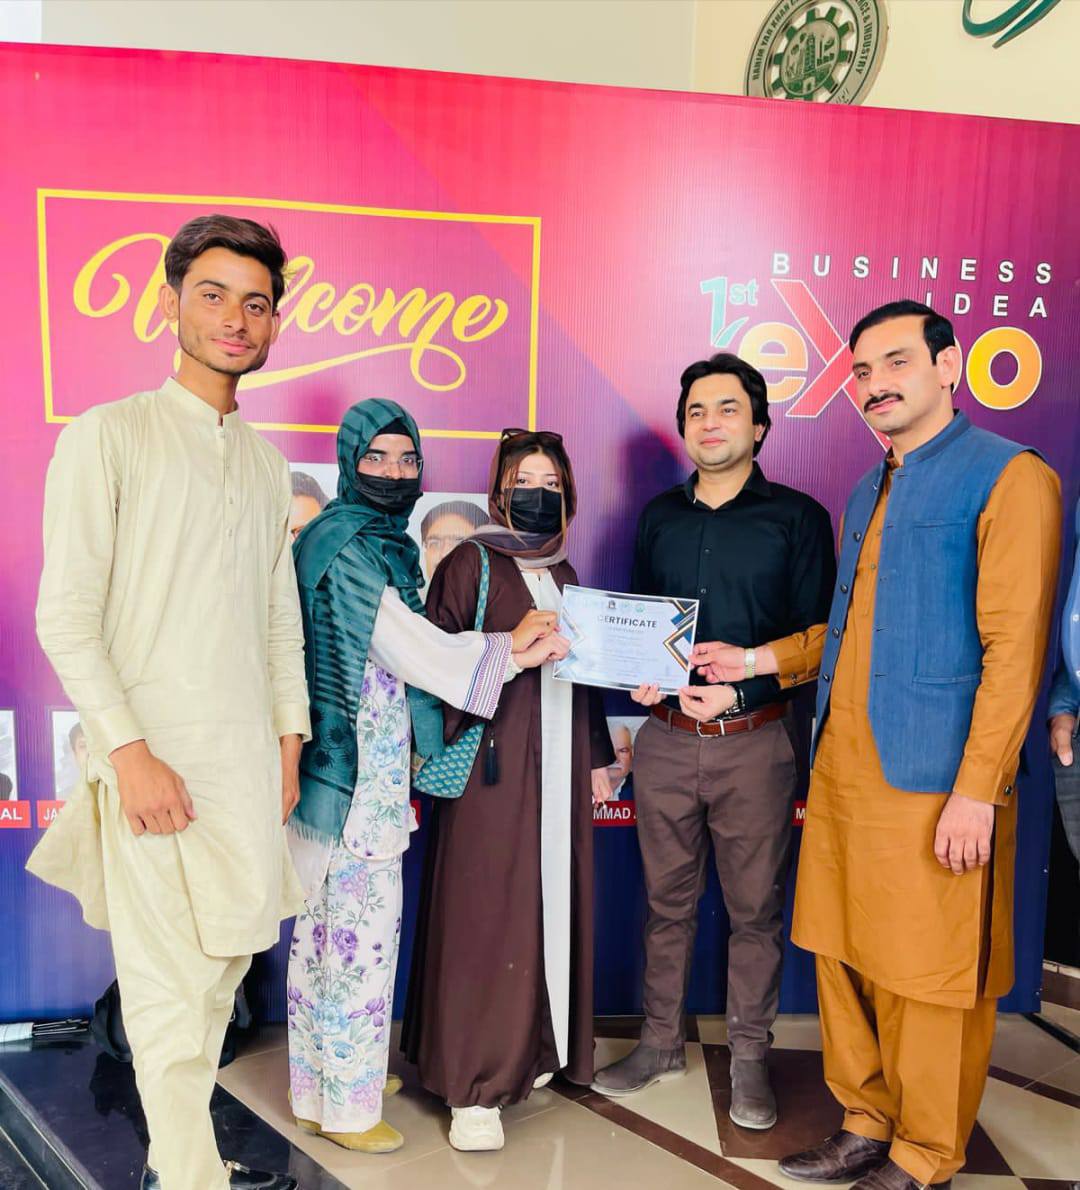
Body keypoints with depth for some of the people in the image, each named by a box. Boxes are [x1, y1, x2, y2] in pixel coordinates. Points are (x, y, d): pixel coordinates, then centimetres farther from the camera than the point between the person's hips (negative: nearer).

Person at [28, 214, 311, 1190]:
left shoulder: (266, 459, 14)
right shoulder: (108, 436, -4)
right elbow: (66, 617, -9)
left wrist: (290, 742, 12)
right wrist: (130, 753, -15)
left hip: (248, 755, 6)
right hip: (155, 759, -5)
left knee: (225, 964, 13)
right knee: (170, 984, 0)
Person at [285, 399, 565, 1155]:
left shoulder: (384, 546, 14)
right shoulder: (349, 550, -15)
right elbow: (416, 651, -15)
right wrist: (509, 651, -7)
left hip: (369, 769, 9)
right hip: (357, 773, -9)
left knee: (326, 927, 18)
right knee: (361, 931, 1)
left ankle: (320, 1088, 33)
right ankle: (345, 1107, 18)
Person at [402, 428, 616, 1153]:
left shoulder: (565, 574, 16)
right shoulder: (470, 563, -2)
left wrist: (598, 759, 18)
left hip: (560, 766, 6)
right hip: (493, 764, -6)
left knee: (554, 905, 10)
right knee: (486, 914, -4)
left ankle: (535, 1051, 26)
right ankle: (475, 1088, 5)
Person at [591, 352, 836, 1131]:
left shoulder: (797, 518, -2)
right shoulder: (659, 518, 10)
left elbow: (818, 637, -4)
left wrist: (744, 686, -16)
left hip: (755, 741, -3)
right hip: (665, 738, 3)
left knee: (756, 908, 8)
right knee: (668, 900, 14)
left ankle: (750, 1057, 27)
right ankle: (662, 1043, 31)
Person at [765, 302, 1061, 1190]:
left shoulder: (1008, 476, -7)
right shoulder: (867, 494, 17)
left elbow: (1014, 647, -14)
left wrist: (977, 791, -18)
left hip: (932, 783, -7)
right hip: (842, 773, 7)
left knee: (930, 982, 6)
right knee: (844, 960, 16)